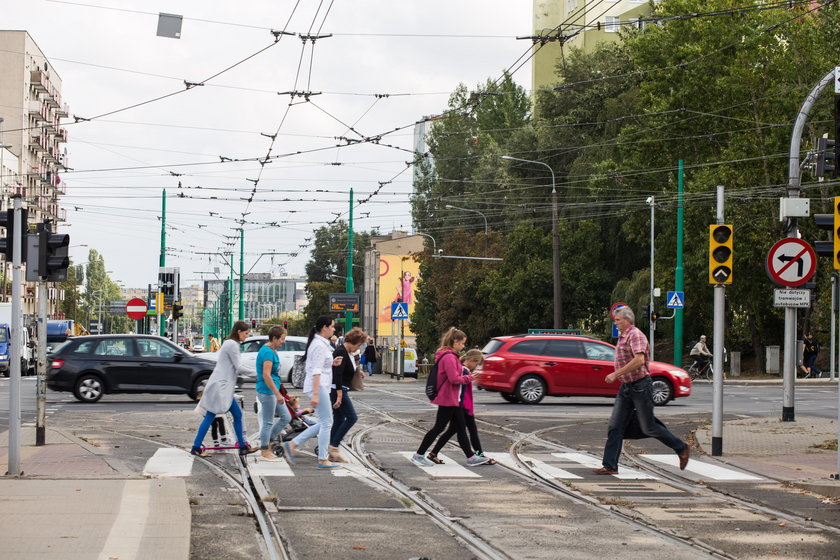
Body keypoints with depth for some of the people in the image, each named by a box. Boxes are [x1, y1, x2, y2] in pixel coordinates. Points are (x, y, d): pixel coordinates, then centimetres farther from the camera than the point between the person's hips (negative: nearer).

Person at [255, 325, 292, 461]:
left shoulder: (272, 351, 13)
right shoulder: (267, 352, -18)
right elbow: (266, 375, -24)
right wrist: (278, 394, -23)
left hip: (274, 391, 10)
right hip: (267, 392, -10)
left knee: (286, 417, 12)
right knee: (268, 422, -1)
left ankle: (267, 443, 20)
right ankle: (265, 451, 9)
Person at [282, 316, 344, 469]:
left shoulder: (320, 343, 16)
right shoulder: (320, 345, -16)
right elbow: (316, 371, -21)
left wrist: (331, 363, 11)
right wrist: (315, 394, -25)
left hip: (320, 387, 10)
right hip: (318, 386, -10)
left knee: (324, 423, 12)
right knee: (326, 423, -4)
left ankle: (292, 444, 11)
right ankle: (323, 460, 1)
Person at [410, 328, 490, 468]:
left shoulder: (451, 356, 13)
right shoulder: (448, 357, -20)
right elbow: (454, 378, -24)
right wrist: (468, 378, -10)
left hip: (453, 399, 10)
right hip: (448, 399, -10)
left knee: (461, 428, 12)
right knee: (439, 427, -3)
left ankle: (471, 457, 17)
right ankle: (418, 455, 5)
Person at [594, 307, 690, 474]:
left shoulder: (636, 335, -15)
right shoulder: (622, 337, 15)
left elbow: (639, 360, -29)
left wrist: (616, 374, -28)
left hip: (640, 386, -9)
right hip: (626, 388, 9)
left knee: (648, 427, -1)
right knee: (615, 427, -1)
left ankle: (682, 449, 17)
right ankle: (609, 466, -1)